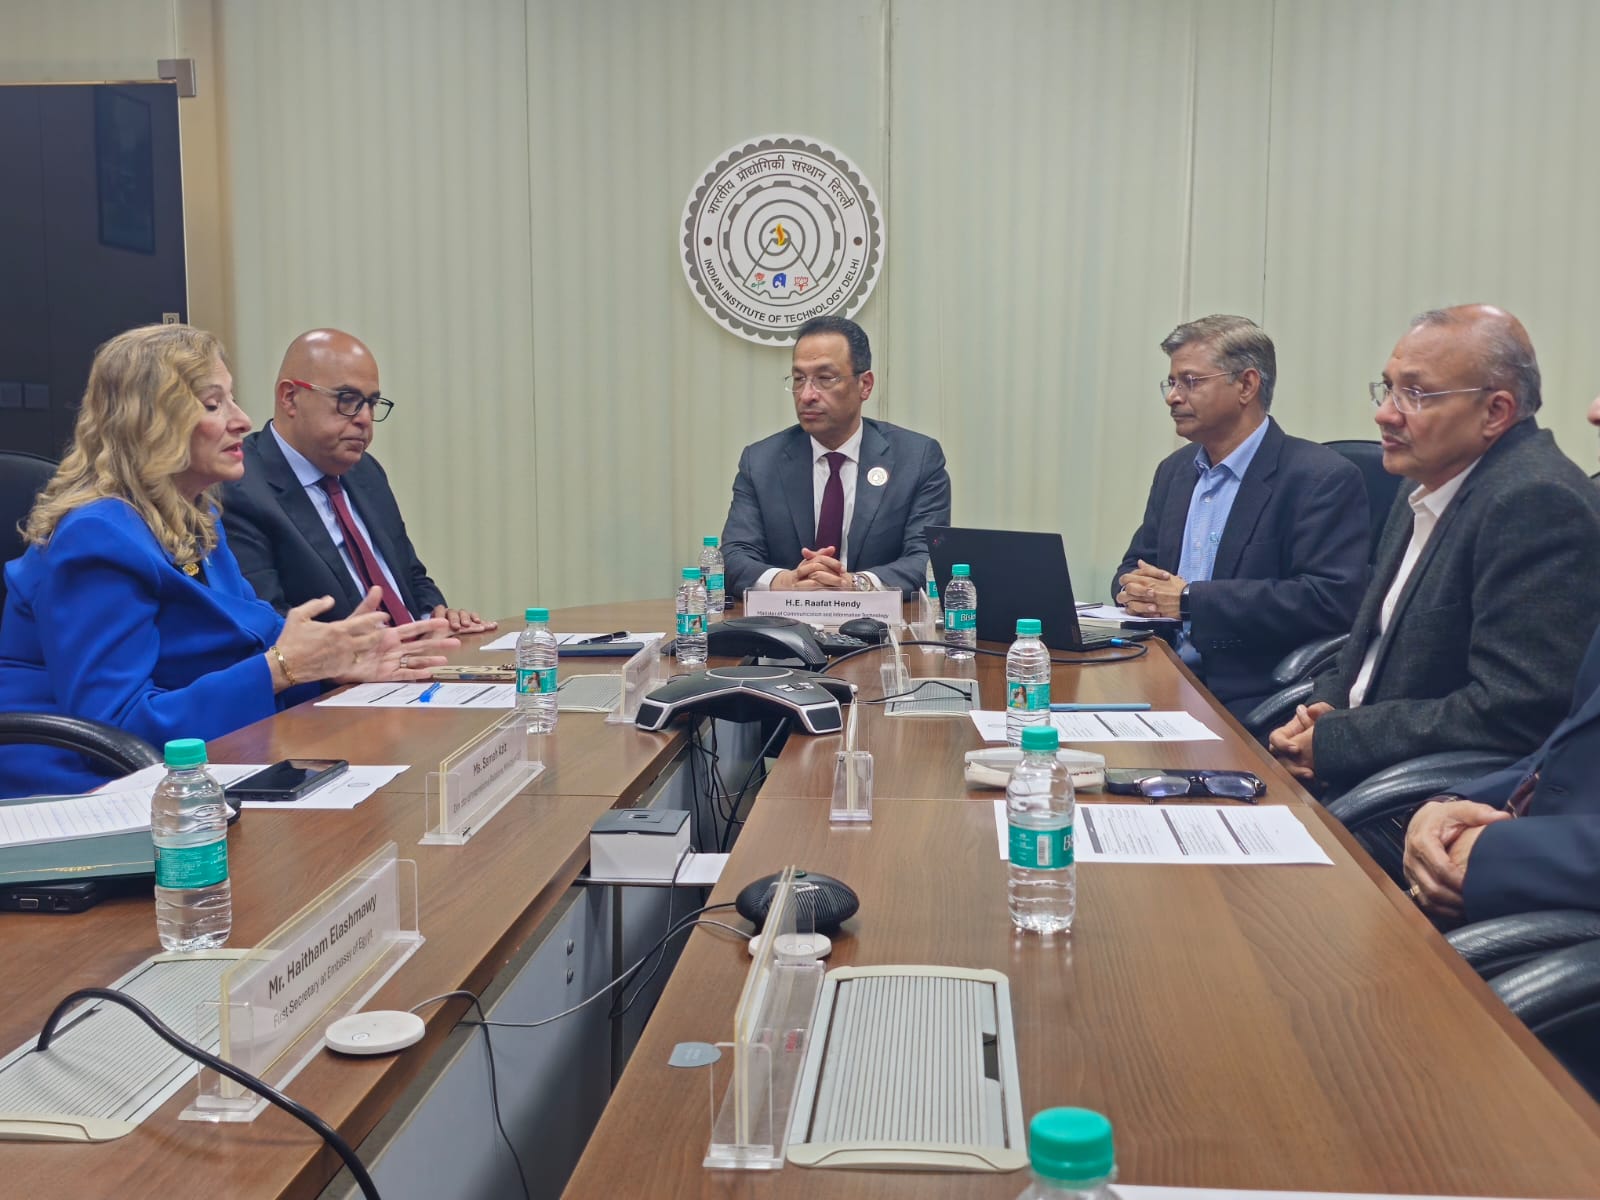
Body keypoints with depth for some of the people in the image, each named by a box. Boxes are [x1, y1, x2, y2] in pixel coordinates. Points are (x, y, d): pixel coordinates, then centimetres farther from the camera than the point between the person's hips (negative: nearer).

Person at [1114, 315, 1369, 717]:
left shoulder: (1323, 478, -9)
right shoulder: (1174, 470, 15)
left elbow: (1331, 598, -19)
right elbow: (1136, 564, 22)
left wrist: (1190, 599, -19)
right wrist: (1135, 590, -5)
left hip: (1251, 700, -7)